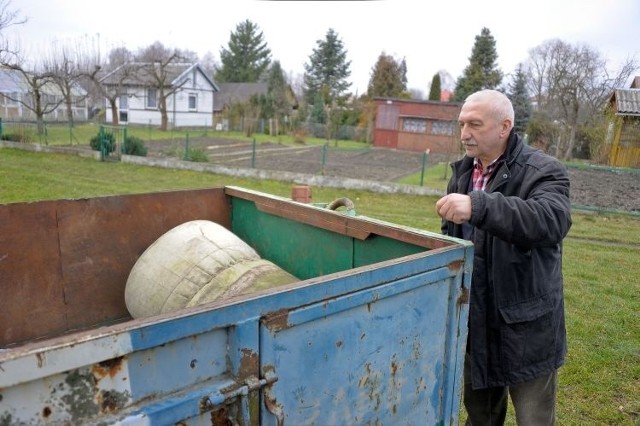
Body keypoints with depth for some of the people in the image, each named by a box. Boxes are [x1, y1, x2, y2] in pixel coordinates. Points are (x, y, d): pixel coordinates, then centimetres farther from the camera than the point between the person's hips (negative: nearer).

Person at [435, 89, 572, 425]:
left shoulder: (543, 171, -13)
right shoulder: (462, 171, 7)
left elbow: (553, 220, -35)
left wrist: (479, 206, -46)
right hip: (474, 321, 6)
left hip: (526, 327, -5)